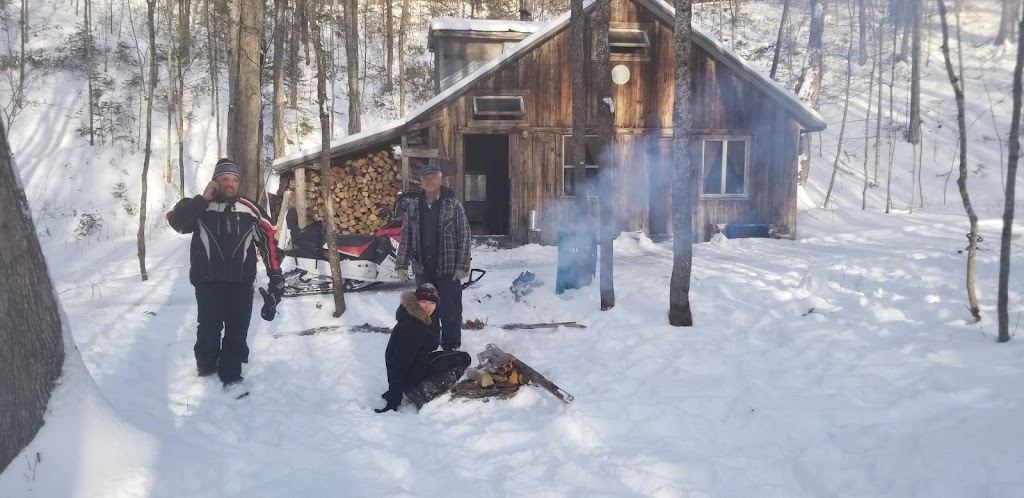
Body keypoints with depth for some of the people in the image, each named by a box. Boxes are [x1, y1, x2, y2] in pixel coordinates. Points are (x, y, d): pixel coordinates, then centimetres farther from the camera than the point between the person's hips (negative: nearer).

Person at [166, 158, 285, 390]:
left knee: (237, 332, 2)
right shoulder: (200, 207, 1)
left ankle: (231, 374, 12)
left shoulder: (250, 210, 5)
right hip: (208, 282, -1)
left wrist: (275, 274, 0)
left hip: (241, 283, 1)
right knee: (209, 329, 4)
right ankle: (206, 368, 28)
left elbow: (268, 240, 6)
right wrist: (203, 199, -16)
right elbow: (175, 221, -15)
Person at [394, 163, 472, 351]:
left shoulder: (454, 206, -4)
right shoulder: (414, 208, 7)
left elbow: (464, 237, -6)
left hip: (448, 270, -4)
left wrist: (462, 265, -13)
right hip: (423, 270, 4)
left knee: (450, 312, 1)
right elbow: (405, 238, 9)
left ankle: (451, 348, 12)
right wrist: (401, 265, 2)